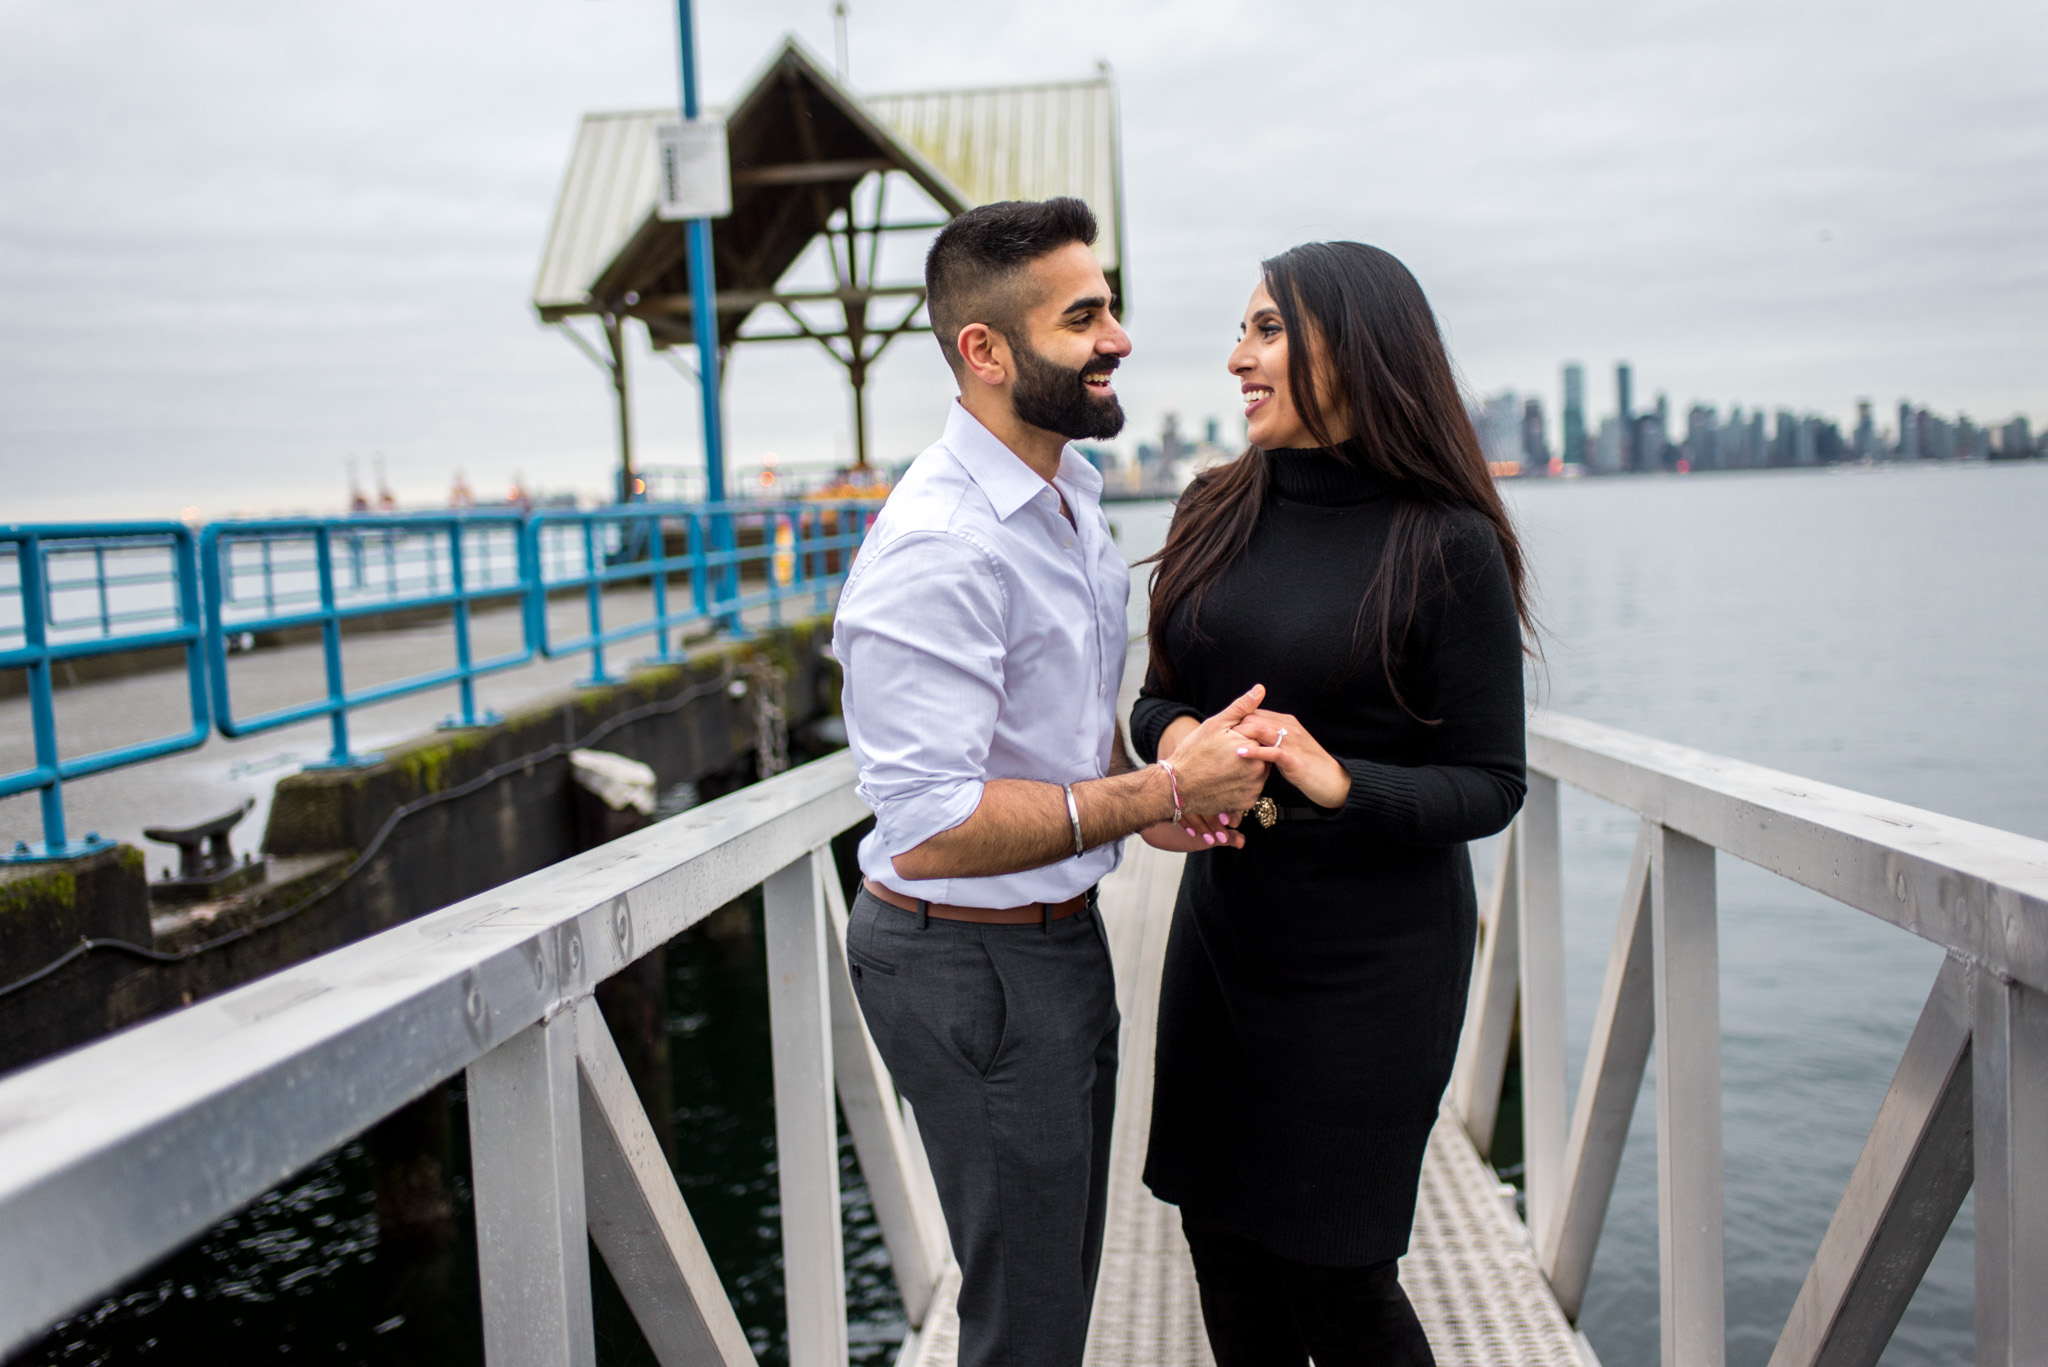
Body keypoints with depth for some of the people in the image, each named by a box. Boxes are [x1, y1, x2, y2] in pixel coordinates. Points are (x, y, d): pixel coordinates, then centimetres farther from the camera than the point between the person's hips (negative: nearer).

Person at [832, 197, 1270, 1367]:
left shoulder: (1074, 491, 7)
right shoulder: (938, 548, -26)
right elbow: (933, 829, -30)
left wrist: (1139, 785, 0)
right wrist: (1159, 792, -26)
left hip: (1063, 933, 9)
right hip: (971, 962, -9)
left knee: (1065, 1272, 23)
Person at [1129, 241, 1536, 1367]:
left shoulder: (1447, 545, -13)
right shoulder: (1217, 512, 3)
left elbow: (1490, 786, -11)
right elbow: (1157, 698, 10)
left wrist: (1342, 782, -27)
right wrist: (1174, 733, -13)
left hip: (1371, 959, -5)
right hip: (1222, 926, 5)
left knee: (1333, 1274, 6)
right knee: (1220, 1235, 15)